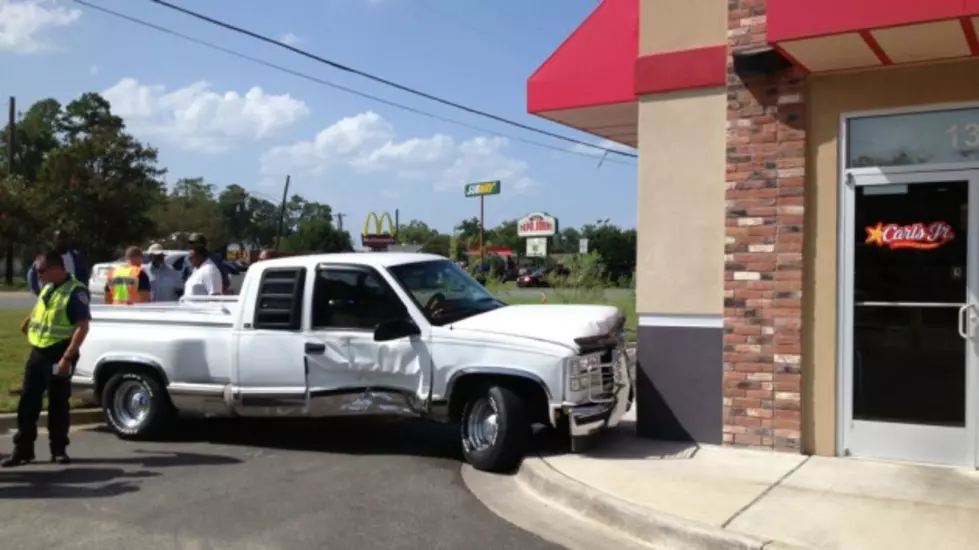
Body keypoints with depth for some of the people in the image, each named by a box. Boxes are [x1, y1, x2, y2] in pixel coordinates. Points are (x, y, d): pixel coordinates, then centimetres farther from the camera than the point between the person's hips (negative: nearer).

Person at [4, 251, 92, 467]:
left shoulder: (76, 291, -16)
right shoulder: (47, 288, 9)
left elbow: (82, 327, -21)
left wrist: (67, 357, -25)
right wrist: (30, 321, 12)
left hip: (58, 355, -7)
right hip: (37, 352, 7)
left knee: (57, 403, 2)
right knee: (28, 402, 8)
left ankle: (59, 450, 14)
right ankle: (23, 449, 17)